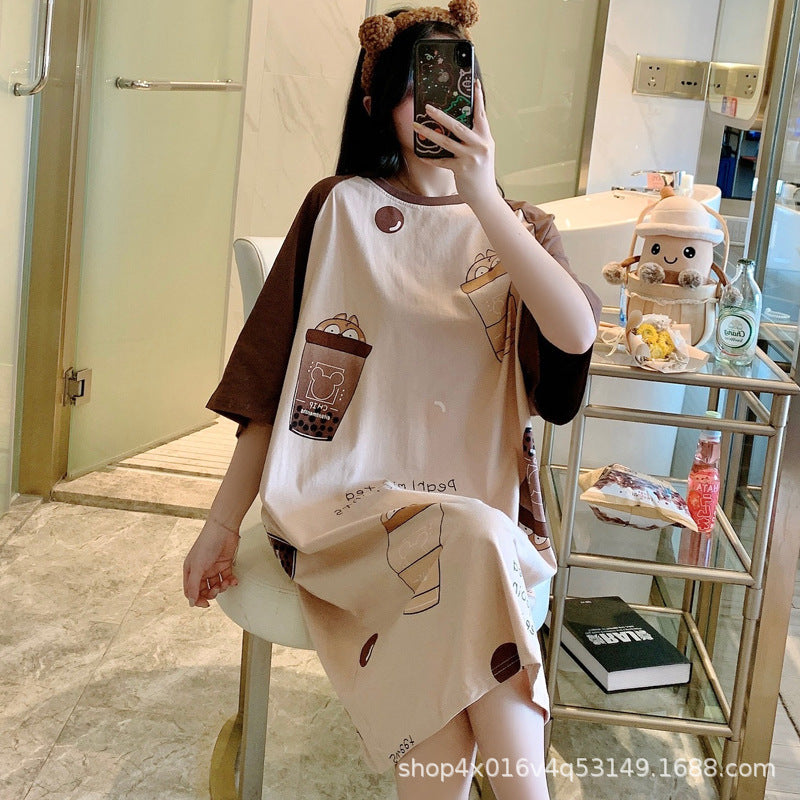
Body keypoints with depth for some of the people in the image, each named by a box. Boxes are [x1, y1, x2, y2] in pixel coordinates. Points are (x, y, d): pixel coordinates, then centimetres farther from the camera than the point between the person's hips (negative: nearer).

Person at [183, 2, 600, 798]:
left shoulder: (518, 229, 12)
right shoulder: (344, 209, 7)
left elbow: (576, 334, -11)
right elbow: (274, 376, 5)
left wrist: (483, 198, -18)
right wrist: (220, 525, 1)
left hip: (480, 503, 2)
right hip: (349, 501, -1)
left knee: (447, 642, -31)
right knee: (471, 546, -32)